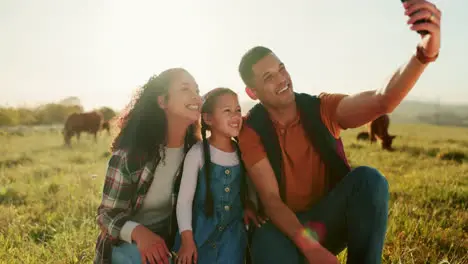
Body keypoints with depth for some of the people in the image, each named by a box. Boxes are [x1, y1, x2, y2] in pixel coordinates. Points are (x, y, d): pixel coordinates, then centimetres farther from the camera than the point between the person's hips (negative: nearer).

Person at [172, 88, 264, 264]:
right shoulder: (198, 152, -16)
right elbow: (184, 198, -12)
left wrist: (248, 205, -4)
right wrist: (187, 238, -14)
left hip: (232, 233, 3)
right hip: (200, 231, -3)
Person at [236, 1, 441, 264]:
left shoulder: (322, 109, -10)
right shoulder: (252, 131, -14)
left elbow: (382, 101, -27)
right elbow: (270, 199, -20)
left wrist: (425, 52, -46)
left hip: (333, 217, 3)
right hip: (287, 226, -2)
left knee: (369, 178, -29)